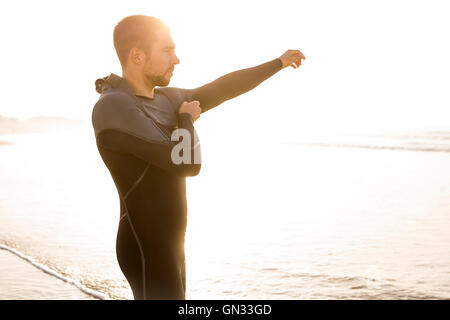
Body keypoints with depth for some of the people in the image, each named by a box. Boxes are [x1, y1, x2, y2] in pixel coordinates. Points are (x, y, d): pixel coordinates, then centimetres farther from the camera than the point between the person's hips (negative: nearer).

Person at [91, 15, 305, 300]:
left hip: (169, 243, 9)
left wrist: (278, 63, 24)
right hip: (147, 248, -9)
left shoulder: (165, 99, 7)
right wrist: (187, 119, -5)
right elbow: (187, 163, -25)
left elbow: (219, 91, 19)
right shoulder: (114, 108, -21)